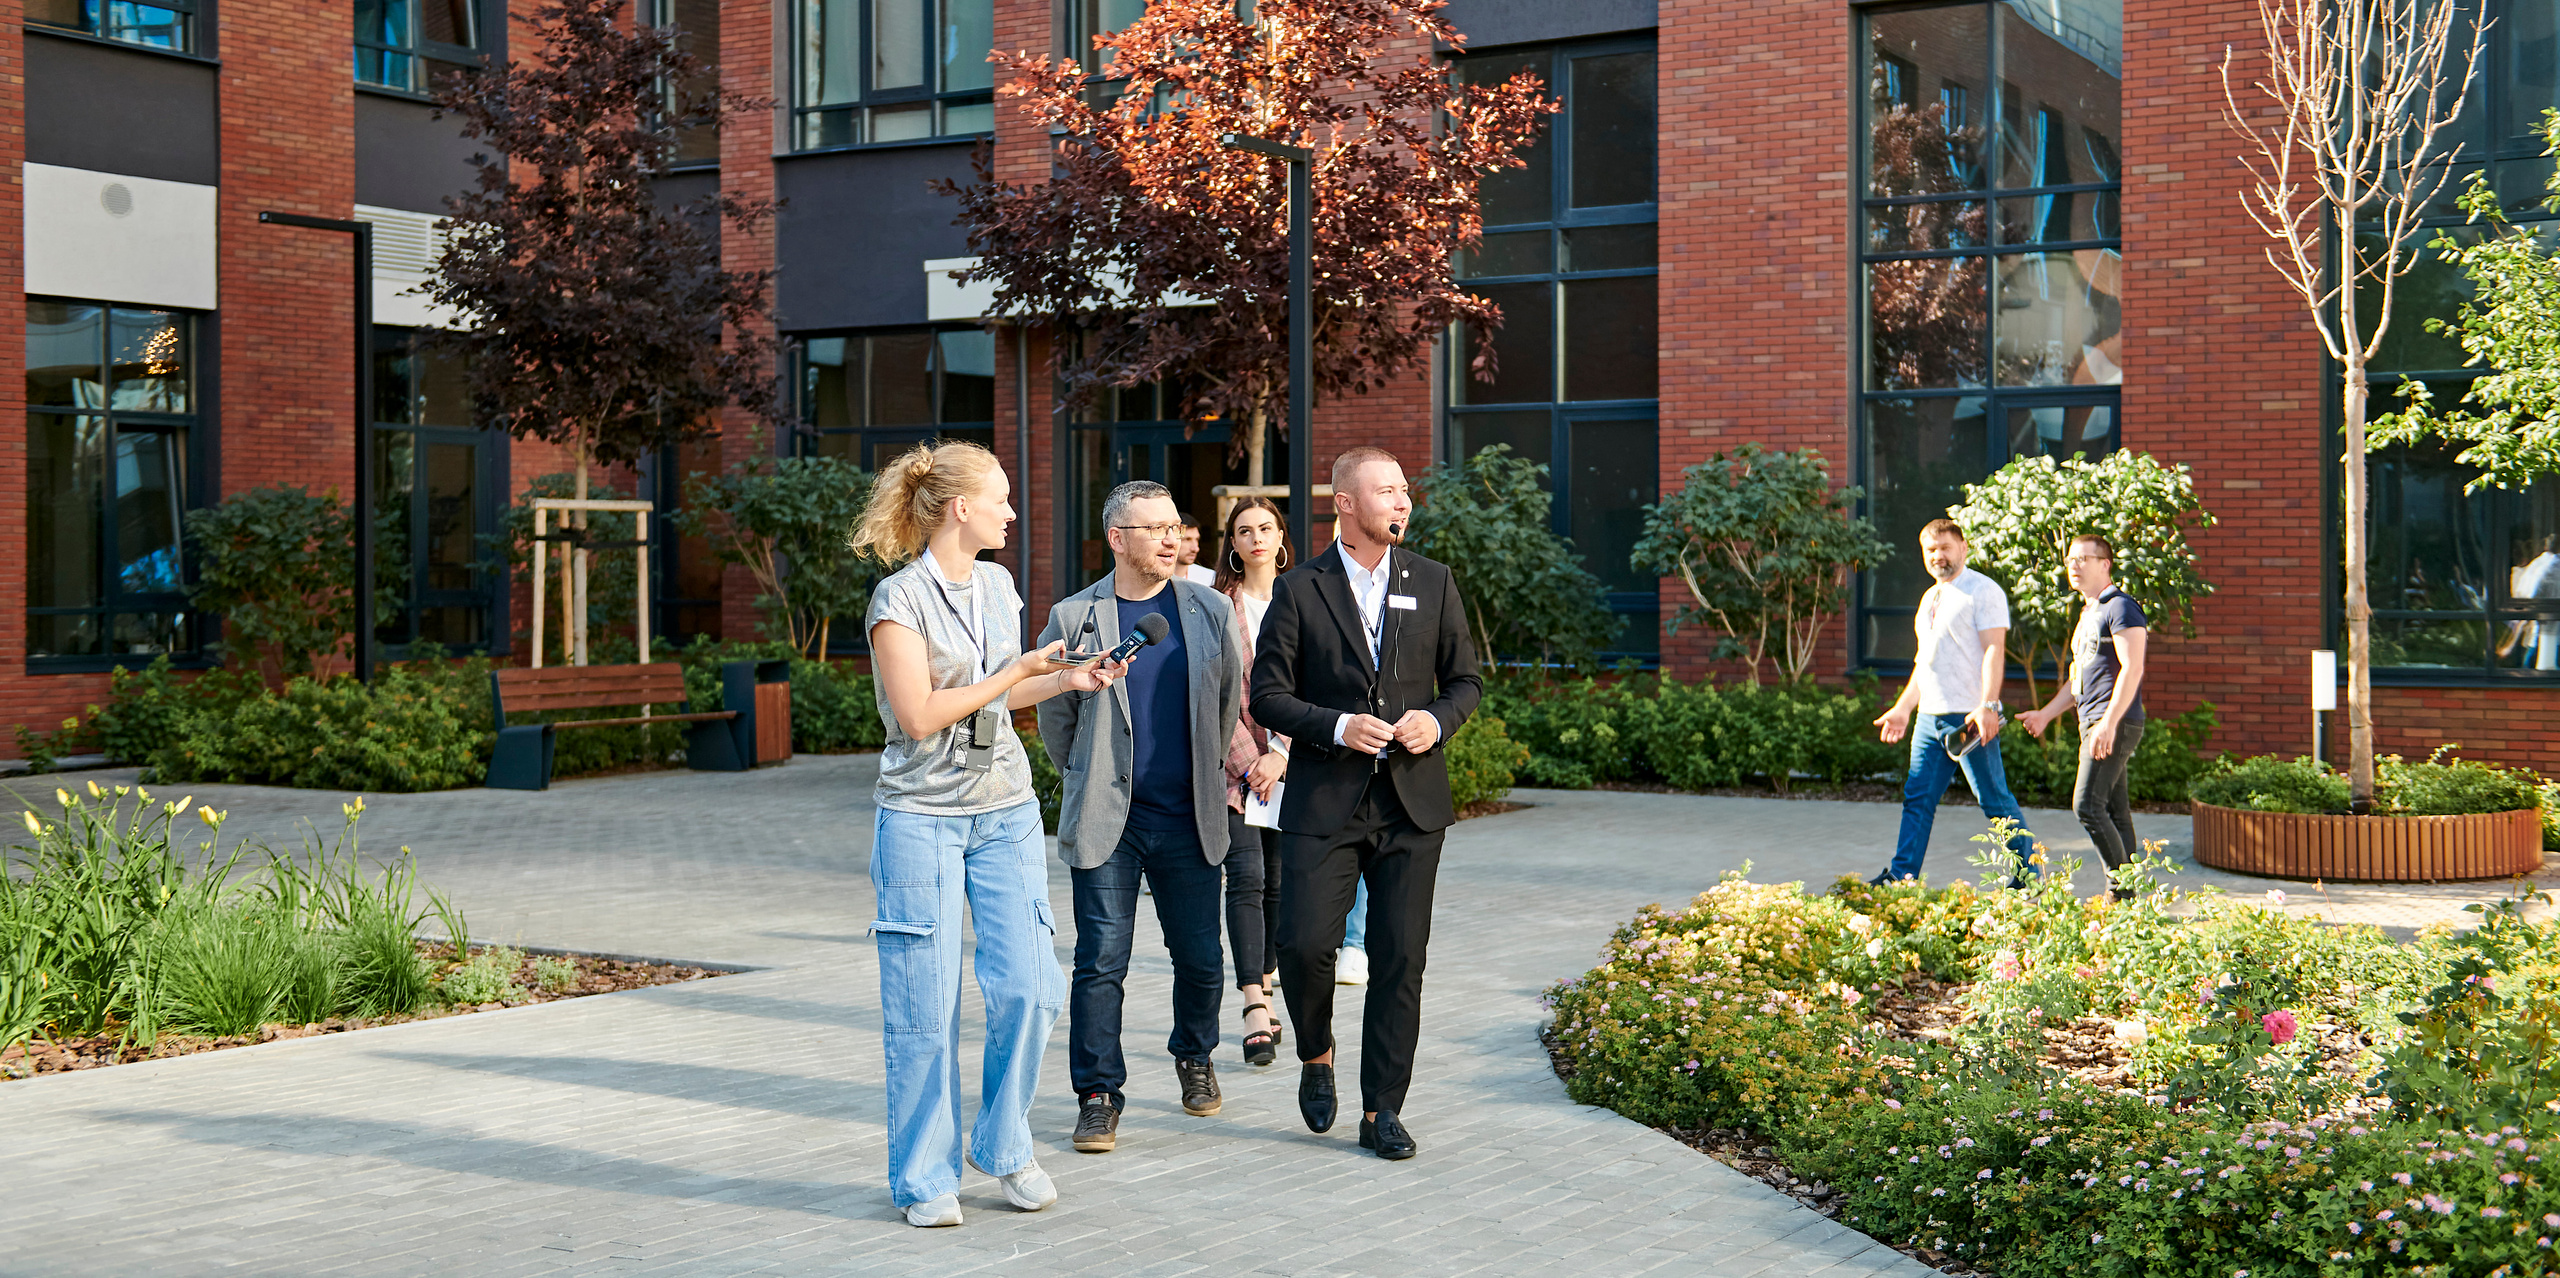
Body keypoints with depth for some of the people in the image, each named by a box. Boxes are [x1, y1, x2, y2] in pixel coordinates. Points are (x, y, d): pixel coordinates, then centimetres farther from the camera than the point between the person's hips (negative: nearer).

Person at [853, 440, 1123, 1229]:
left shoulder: (998, 586, 12)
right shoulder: (900, 599, -10)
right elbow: (919, 715, -16)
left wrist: (1066, 681, 7)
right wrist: (1017, 671, -14)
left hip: (1006, 812, 6)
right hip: (922, 817, -6)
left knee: (1027, 986, -1)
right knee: (925, 1005, -1)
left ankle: (1005, 1148, 18)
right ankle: (925, 1178, 11)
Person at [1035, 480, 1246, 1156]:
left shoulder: (1211, 611, 3)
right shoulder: (1074, 617, -3)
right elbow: (1054, 714, 10)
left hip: (1189, 820, 2)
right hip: (1106, 821, -2)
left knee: (1200, 958, 8)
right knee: (1100, 963, -2)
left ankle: (1194, 1057, 35)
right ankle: (1098, 1095, 8)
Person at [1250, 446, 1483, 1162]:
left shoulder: (1432, 583, 8)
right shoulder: (1299, 592, 0)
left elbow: (1466, 680, 13)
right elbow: (1268, 695, -1)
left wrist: (1438, 719, -7)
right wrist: (1336, 727, -16)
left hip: (1412, 804, 2)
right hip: (1324, 803, -2)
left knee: (1400, 958, 1)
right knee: (1304, 943, -10)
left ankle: (1382, 1109, 12)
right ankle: (1317, 1057, 20)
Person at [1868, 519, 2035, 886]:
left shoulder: (1983, 591, -5)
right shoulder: (1930, 599, 20)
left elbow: (1993, 651, -14)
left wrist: (1987, 706, -24)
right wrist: (1903, 709, 22)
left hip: (1969, 717, -8)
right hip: (1930, 717, 8)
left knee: (1994, 798, -3)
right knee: (1918, 798, 5)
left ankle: (2029, 874, 7)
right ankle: (1901, 876, 7)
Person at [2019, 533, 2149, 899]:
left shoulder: (2120, 607, -9)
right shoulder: (2088, 613, 22)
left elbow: (2132, 667, -19)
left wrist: (2109, 722, -25)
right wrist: (2046, 714, 22)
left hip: (2115, 724, -10)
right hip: (2093, 723, 10)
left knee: (2087, 804, -16)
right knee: (2114, 811, 8)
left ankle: (2122, 888, -11)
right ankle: (2127, 895, 10)